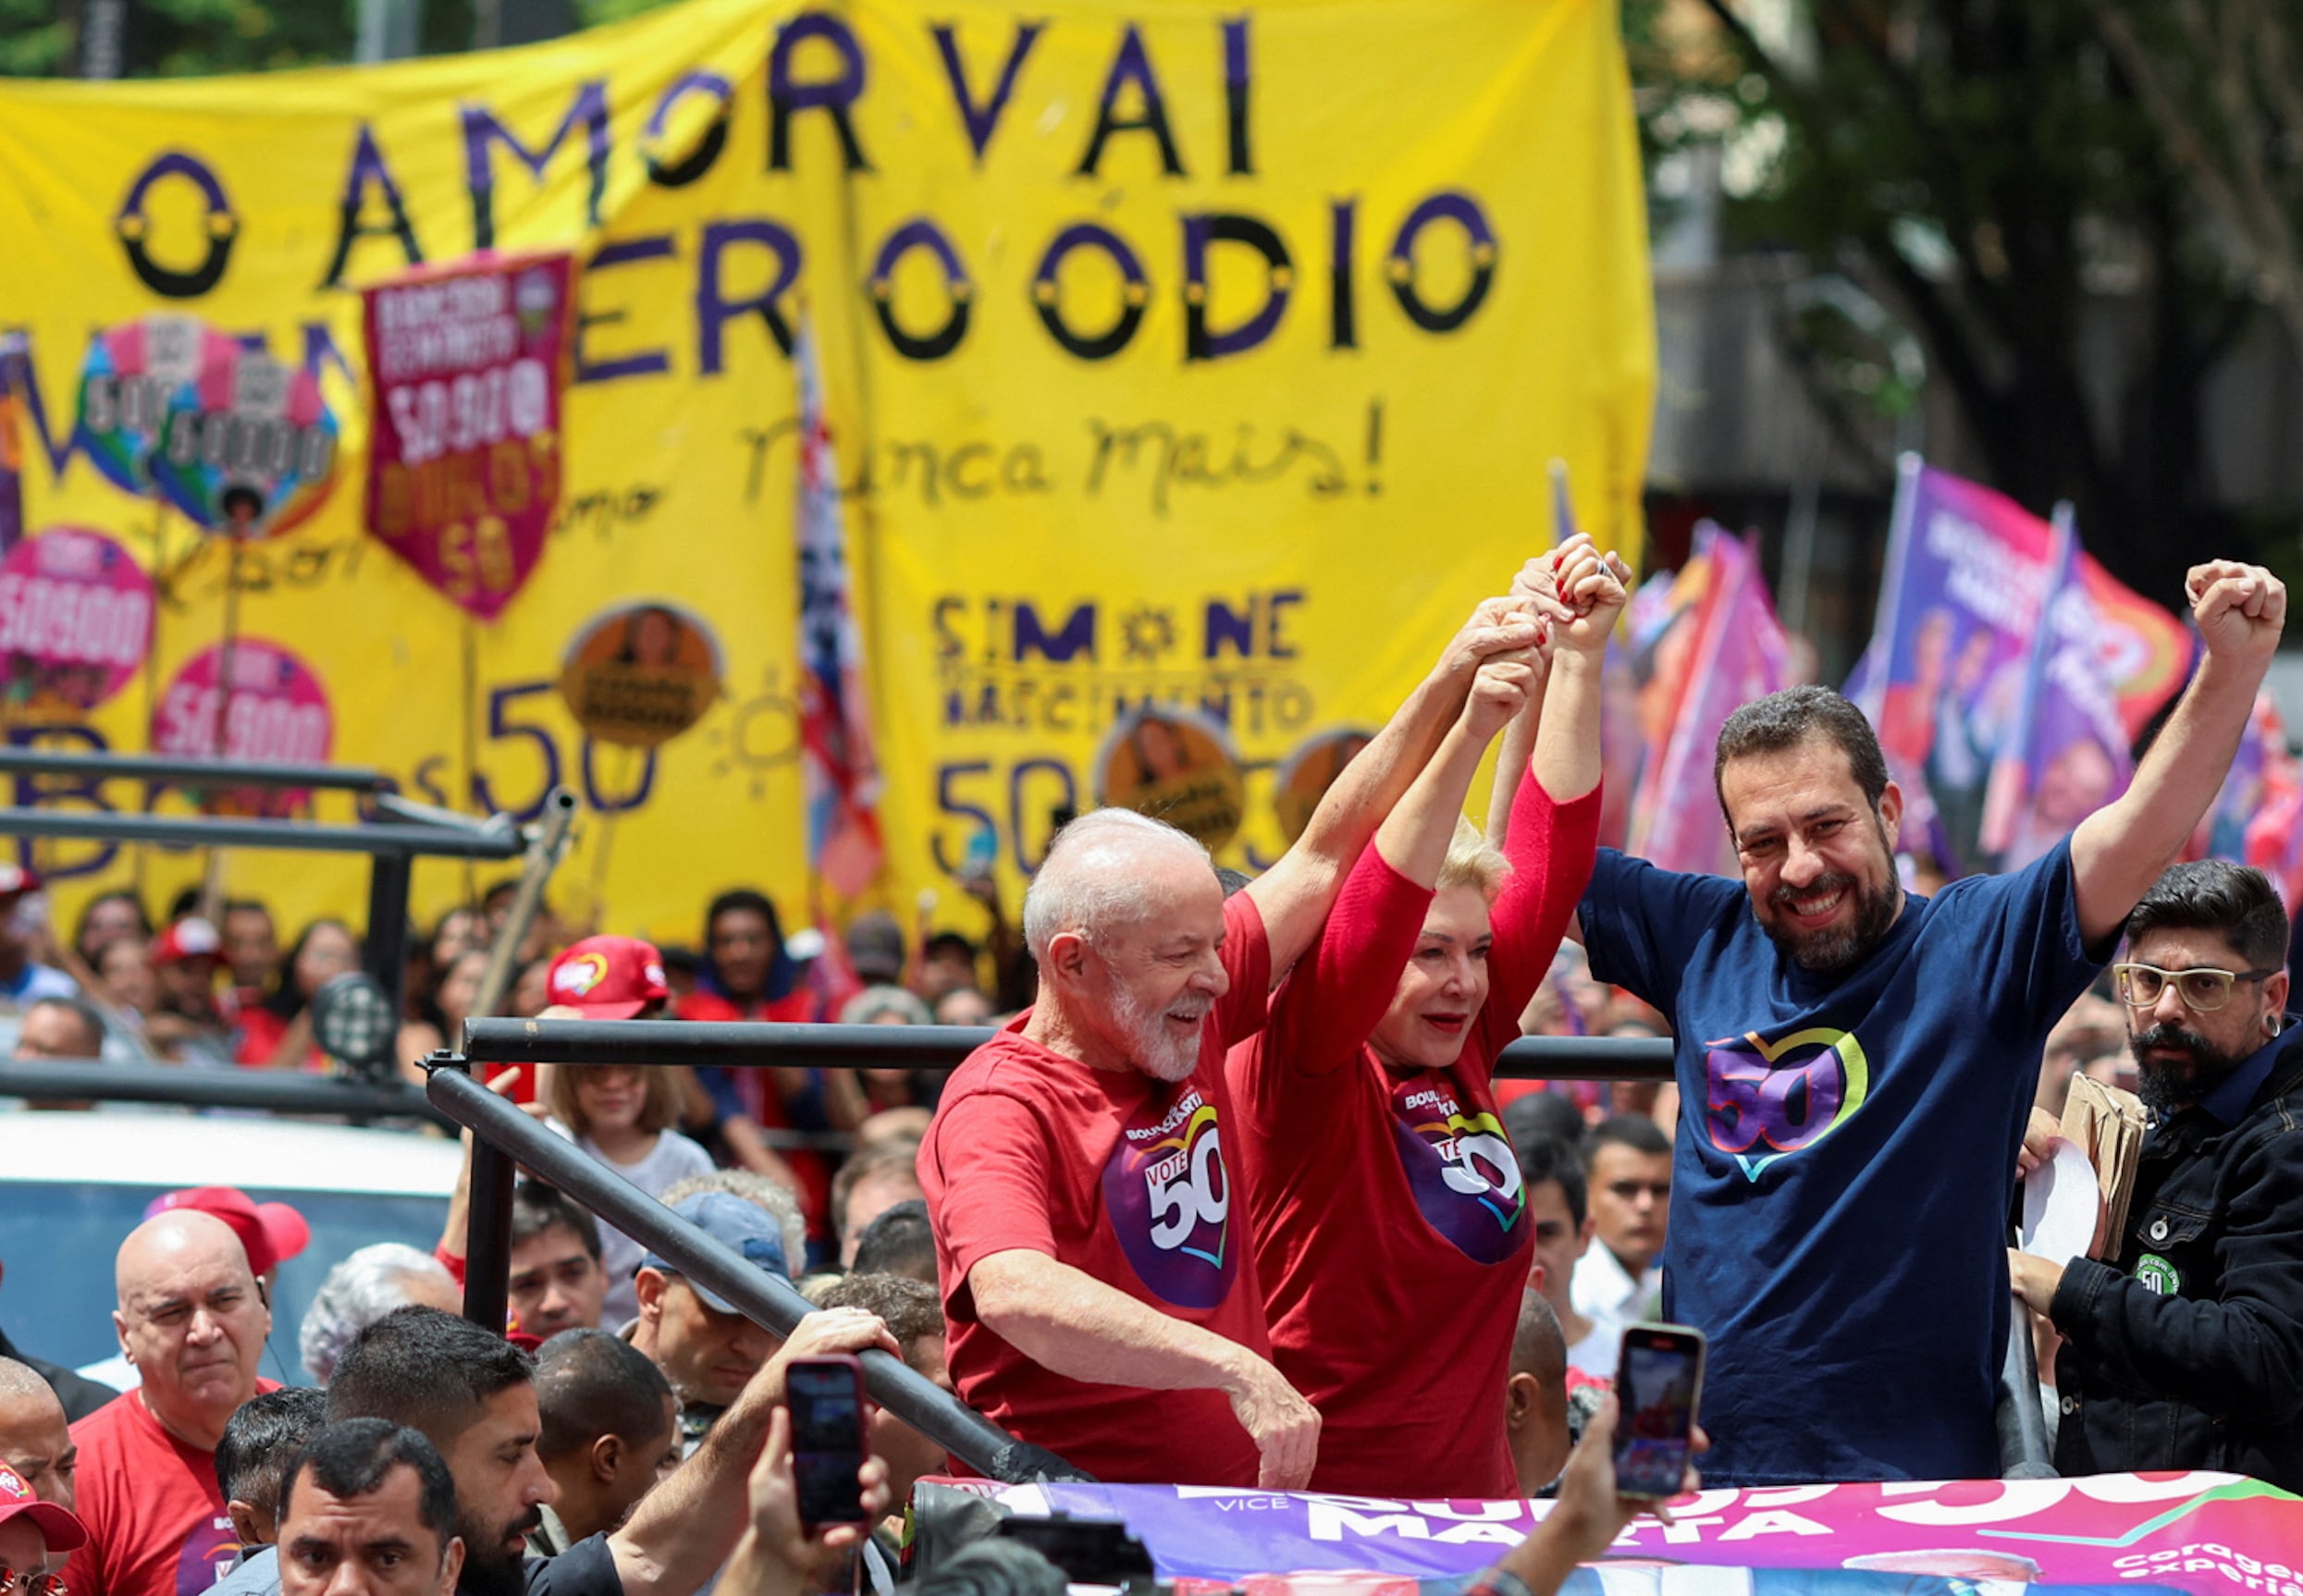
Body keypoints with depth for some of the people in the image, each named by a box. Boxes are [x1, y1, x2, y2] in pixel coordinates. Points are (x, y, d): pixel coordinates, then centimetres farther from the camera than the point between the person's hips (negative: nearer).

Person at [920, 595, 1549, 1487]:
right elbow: (1015, 1295, -31)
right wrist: (1240, 1372, -35)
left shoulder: (1186, 1012, 11)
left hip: (1238, 1496, 8)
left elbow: (1324, 860, 22)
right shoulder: (998, 1108, -12)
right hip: (1070, 1532, -8)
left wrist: (1454, 678, 21)